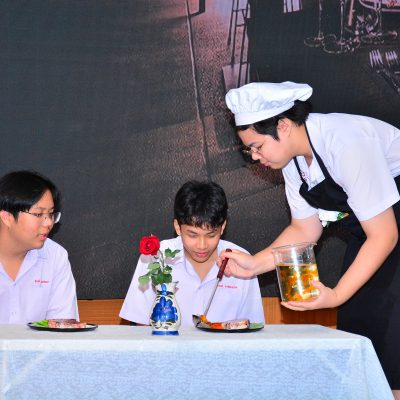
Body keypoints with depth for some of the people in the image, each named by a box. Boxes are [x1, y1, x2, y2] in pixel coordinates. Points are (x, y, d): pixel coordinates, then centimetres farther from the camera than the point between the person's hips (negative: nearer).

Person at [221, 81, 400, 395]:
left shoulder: (345, 144, -30)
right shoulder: (292, 157, -4)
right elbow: (304, 230, 6)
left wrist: (336, 295, -28)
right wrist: (254, 264, -6)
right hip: (369, 230, 8)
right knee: (355, 319, 5)